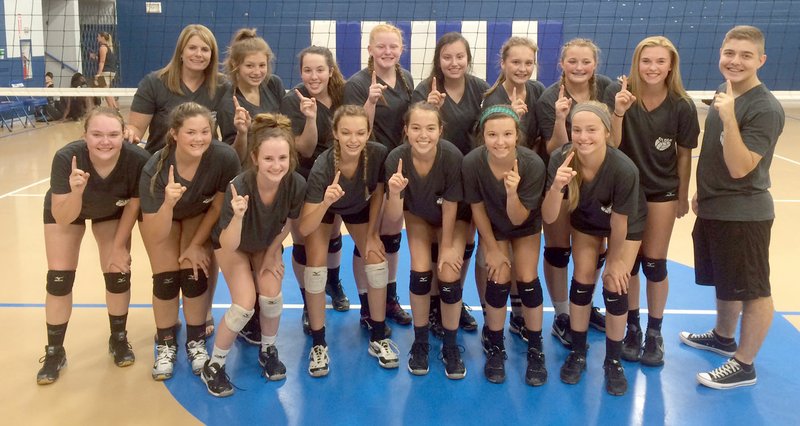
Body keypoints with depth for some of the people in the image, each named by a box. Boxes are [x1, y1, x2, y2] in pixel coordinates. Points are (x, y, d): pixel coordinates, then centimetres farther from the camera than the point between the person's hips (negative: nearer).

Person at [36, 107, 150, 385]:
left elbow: (133, 204, -18)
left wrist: (119, 245, -9)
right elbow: (63, 219, -35)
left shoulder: (138, 160, -37)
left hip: (112, 212, 1)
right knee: (59, 278, -3)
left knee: (118, 273, -2)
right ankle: (54, 352, 14)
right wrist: (76, 191, -53)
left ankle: (118, 339, 22)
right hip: (65, 210, -1)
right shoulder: (66, 158, -40)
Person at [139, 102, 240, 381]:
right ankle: (166, 345, 15)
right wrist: (168, 203, -53)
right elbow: (155, 236, -37)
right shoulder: (155, 170, -38)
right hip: (161, 215, -1)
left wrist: (197, 244, -9)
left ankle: (196, 342, 14)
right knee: (166, 278, -6)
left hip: (200, 215, 1)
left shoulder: (225, 158, -37)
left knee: (195, 274, -7)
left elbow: (218, 206, -17)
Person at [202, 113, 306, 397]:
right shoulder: (239, 187, -40)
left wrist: (271, 254, -3)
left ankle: (268, 352, 16)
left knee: (271, 296, -14)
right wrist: (238, 216, -54)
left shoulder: (297, 184, -32)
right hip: (235, 244, -3)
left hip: (268, 243, 3)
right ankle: (214, 366, 6)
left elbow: (288, 222, -9)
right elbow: (228, 246, -37)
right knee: (245, 304, -16)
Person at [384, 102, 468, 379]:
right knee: (420, 273, -12)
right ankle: (420, 344, 10)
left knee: (449, 276, -13)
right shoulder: (396, 159, -31)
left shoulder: (452, 156, -36)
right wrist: (394, 193, -47)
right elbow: (394, 217, -27)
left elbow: (450, 206, -21)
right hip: (419, 216, 1)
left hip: (453, 218, -1)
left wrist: (447, 247, -11)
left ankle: (450, 347, 10)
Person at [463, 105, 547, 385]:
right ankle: (494, 346, 11)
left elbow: (519, 219, -25)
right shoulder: (472, 163, -32)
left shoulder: (533, 164, -33)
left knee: (527, 279, -11)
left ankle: (535, 348, 11)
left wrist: (512, 193, -45)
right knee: (499, 280, -12)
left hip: (526, 227, 0)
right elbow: (477, 208, -16)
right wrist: (491, 249, -9)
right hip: (492, 227, 0)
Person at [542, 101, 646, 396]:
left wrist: (615, 261, -10)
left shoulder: (624, 169, -40)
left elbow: (619, 222, -24)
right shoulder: (561, 159, -33)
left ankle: (613, 361, 14)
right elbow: (549, 218, -30)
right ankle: (577, 353, 20)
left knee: (615, 286, -6)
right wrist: (557, 187, -50)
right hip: (586, 221, 2)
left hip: (627, 225, -2)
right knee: (582, 281, 0)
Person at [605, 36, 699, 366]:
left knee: (654, 263, 6)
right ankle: (632, 328, 27)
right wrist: (619, 113, -34)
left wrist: (683, 197, 6)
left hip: (662, 191, 0)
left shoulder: (682, 106, -13)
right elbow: (610, 145, -17)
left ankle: (655, 332, 23)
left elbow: (684, 154, -2)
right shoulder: (617, 93, -16)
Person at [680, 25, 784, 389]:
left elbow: (739, 168, -25)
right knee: (724, 282, 24)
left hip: (743, 214, -9)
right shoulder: (723, 96, 8)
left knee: (753, 291, 4)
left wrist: (728, 119, -33)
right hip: (714, 209, 9)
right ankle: (723, 337, 43)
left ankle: (744, 364, 15)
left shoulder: (766, 109, -19)